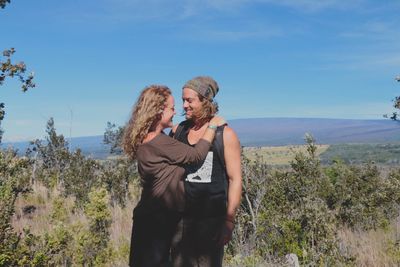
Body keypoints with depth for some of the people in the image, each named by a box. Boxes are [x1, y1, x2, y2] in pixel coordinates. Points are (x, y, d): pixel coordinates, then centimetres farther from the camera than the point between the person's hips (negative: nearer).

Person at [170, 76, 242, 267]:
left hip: (212, 218, -3)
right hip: (181, 216, 3)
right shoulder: (177, 131, 6)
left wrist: (229, 221, -10)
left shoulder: (225, 134, -5)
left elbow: (235, 180, -5)